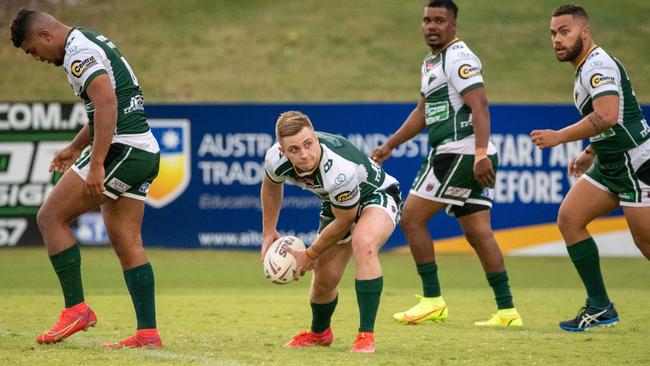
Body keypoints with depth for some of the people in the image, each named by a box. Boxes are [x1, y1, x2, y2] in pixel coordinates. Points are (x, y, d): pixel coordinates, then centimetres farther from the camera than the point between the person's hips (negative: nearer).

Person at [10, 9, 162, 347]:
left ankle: (75, 308, -5)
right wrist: (75, 148, 36)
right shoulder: (93, 43, 20)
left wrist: (96, 164, -26)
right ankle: (148, 332, 5)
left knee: (50, 217, -3)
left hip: (121, 150, -10)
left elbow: (107, 103, -25)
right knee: (126, 243, 9)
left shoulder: (77, 52, -12)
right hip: (145, 153, 10)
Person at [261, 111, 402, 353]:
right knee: (324, 280, 6)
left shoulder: (340, 170, -42)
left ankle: (366, 336, -34)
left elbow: (344, 222, -24)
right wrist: (269, 232, 9)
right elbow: (271, 185, 4)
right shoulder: (276, 159, -24)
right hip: (336, 204, 6)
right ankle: (319, 333, 41)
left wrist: (310, 255, -11)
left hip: (377, 196, -6)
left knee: (364, 244, -37)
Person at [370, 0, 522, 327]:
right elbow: (423, 112, 31)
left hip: (460, 153, -10)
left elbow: (479, 106, -21)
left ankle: (432, 301, -1)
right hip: (474, 158, 10)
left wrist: (480, 153, -31)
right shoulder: (431, 62, 20)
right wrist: (389, 146, 31)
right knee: (478, 233, 6)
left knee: (411, 219, -3)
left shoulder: (457, 58, -11)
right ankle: (507, 310, 3)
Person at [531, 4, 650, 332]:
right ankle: (600, 307, 2)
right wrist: (590, 153, 22)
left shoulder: (598, 64, -17)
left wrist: (560, 136, -26)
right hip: (610, 165, 10)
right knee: (568, 218, 1)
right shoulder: (587, 68, 15)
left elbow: (607, 116, -31)